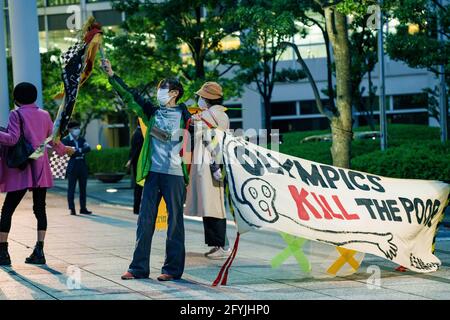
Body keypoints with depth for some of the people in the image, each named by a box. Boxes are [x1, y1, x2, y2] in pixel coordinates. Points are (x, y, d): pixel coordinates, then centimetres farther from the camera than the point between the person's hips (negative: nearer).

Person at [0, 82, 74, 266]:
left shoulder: (16, 114, -6)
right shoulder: (44, 115, 9)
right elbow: (53, 140, 16)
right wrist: (64, 150, 34)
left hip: (21, 170, -5)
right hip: (41, 170, 5)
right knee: (39, 208, 6)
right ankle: (39, 251, 1)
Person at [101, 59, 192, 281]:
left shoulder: (184, 115, 0)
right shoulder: (153, 112, 12)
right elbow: (129, 96, 8)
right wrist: (111, 75, 0)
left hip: (175, 174, -5)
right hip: (153, 173, 5)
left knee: (175, 221, 2)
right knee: (145, 220, 4)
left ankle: (173, 269, 8)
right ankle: (139, 267, 9)